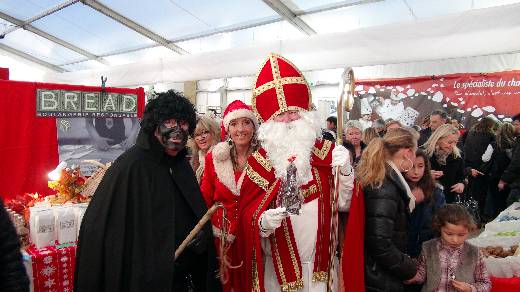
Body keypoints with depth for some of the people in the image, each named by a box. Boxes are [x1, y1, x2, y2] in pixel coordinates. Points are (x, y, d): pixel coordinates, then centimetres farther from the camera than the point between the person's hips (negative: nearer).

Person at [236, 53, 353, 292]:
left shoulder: (326, 152, -2)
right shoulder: (259, 162, -9)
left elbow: (342, 204, 0)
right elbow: (247, 215, -9)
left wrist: (344, 171, -16)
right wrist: (263, 223, -29)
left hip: (321, 265, 2)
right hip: (278, 267, -1)